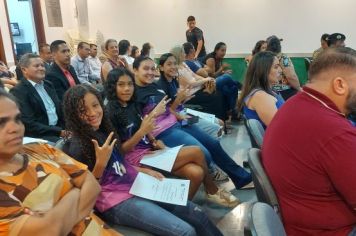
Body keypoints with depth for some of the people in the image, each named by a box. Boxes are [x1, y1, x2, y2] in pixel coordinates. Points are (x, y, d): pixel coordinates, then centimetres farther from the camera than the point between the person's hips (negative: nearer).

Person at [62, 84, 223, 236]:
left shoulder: (104, 131, 10)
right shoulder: (76, 147, -12)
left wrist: (145, 171, 12)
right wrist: (100, 163, -24)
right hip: (116, 201, -7)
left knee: (197, 214, 2)